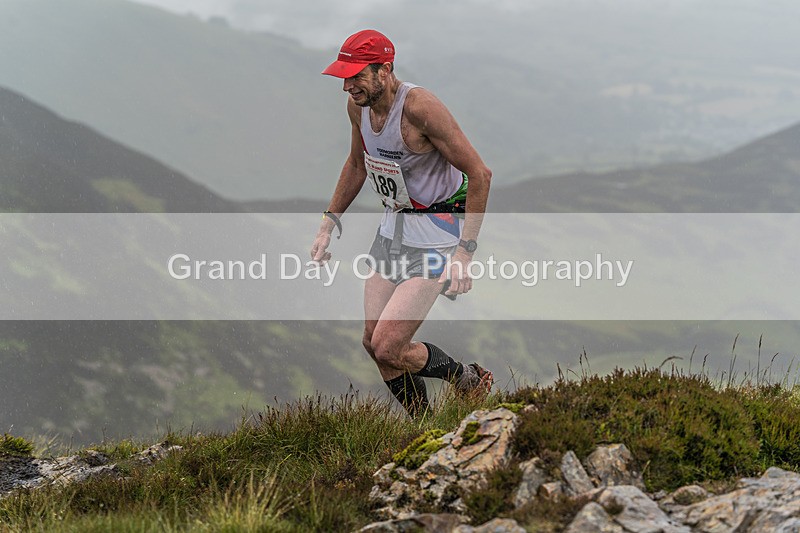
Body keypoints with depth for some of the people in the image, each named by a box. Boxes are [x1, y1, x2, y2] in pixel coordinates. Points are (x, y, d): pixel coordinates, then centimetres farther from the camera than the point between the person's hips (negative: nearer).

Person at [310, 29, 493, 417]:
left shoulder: (419, 106, -26)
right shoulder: (358, 105, -2)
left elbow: (480, 174, -22)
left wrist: (464, 252, -25)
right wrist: (328, 224, 18)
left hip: (438, 232, -8)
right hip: (394, 226, 8)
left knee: (388, 349, -14)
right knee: (373, 343, 8)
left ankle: (470, 381, 12)